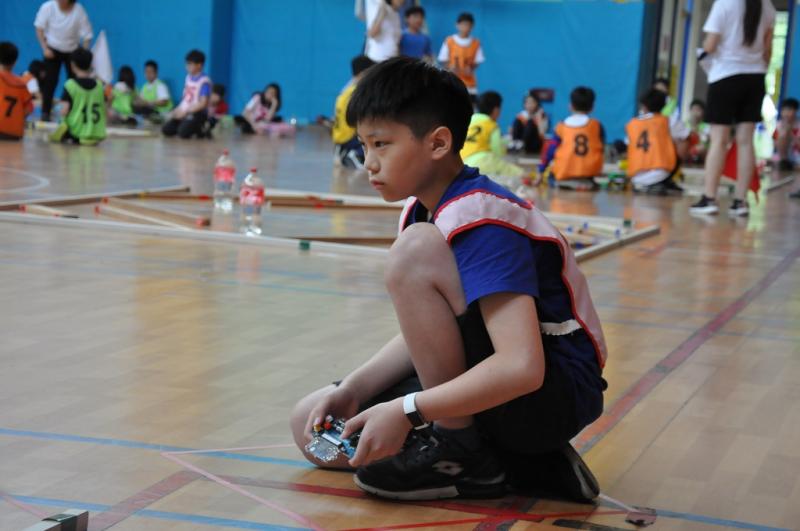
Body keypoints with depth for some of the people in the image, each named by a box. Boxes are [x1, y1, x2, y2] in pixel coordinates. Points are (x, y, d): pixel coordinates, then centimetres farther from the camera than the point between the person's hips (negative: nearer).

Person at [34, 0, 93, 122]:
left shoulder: (79, 11, -24)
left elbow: (87, 35, -15)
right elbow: (39, 28, -9)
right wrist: (45, 48, -15)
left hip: (73, 51, 1)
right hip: (52, 49, -1)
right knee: (50, 81, -5)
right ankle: (45, 113, 2)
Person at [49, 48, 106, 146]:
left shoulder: (70, 85, -8)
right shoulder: (99, 84, 4)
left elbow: (65, 110, -12)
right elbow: (104, 111, 8)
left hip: (76, 131, -3)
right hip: (97, 134, 3)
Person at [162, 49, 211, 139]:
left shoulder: (204, 81, -13)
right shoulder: (188, 77, 12)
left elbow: (203, 104, -18)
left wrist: (185, 112, -20)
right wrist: (177, 110, 1)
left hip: (197, 113, -7)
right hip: (184, 112, 7)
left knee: (183, 133, -29)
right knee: (166, 130, -9)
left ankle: (200, 129, -1)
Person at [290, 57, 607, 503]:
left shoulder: (480, 222, -23)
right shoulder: (423, 211, 5)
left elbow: (522, 368, -33)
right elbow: (427, 331, 11)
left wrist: (405, 412, -29)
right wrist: (350, 392, -4)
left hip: (554, 394, -10)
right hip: (494, 382, 10)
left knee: (417, 249, -26)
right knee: (313, 427, 2)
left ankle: (462, 452, -14)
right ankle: (516, 463, -1)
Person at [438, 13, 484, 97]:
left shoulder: (476, 43, 3)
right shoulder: (449, 41, 0)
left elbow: (478, 62, 4)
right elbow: (443, 60, 2)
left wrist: (471, 68, -16)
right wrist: (450, 67, -17)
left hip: (469, 83, 1)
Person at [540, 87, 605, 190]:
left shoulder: (561, 127, 3)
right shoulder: (596, 125, 5)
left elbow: (551, 150, 6)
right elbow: (601, 148, 15)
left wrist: (541, 171, 14)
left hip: (564, 172, -1)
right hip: (590, 171, 1)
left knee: (552, 175, 28)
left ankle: (566, 182, 1)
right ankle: (586, 181, 5)